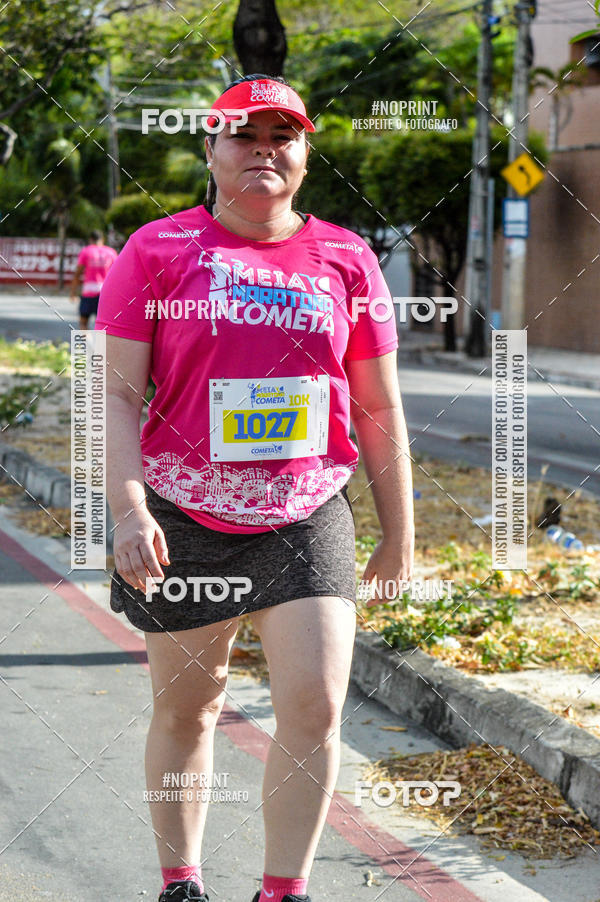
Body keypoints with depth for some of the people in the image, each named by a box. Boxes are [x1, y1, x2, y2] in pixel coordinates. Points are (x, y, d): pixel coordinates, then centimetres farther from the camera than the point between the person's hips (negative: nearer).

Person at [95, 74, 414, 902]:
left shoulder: (345, 259, 5)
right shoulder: (158, 251, -1)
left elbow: (379, 410, 9)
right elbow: (118, 395, -5)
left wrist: (399, 536, 9)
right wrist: (129, 513, -16)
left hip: (309, 521, 1)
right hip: (186, 521, -1)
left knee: (316, 707, -11)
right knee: (187, 709, 11)